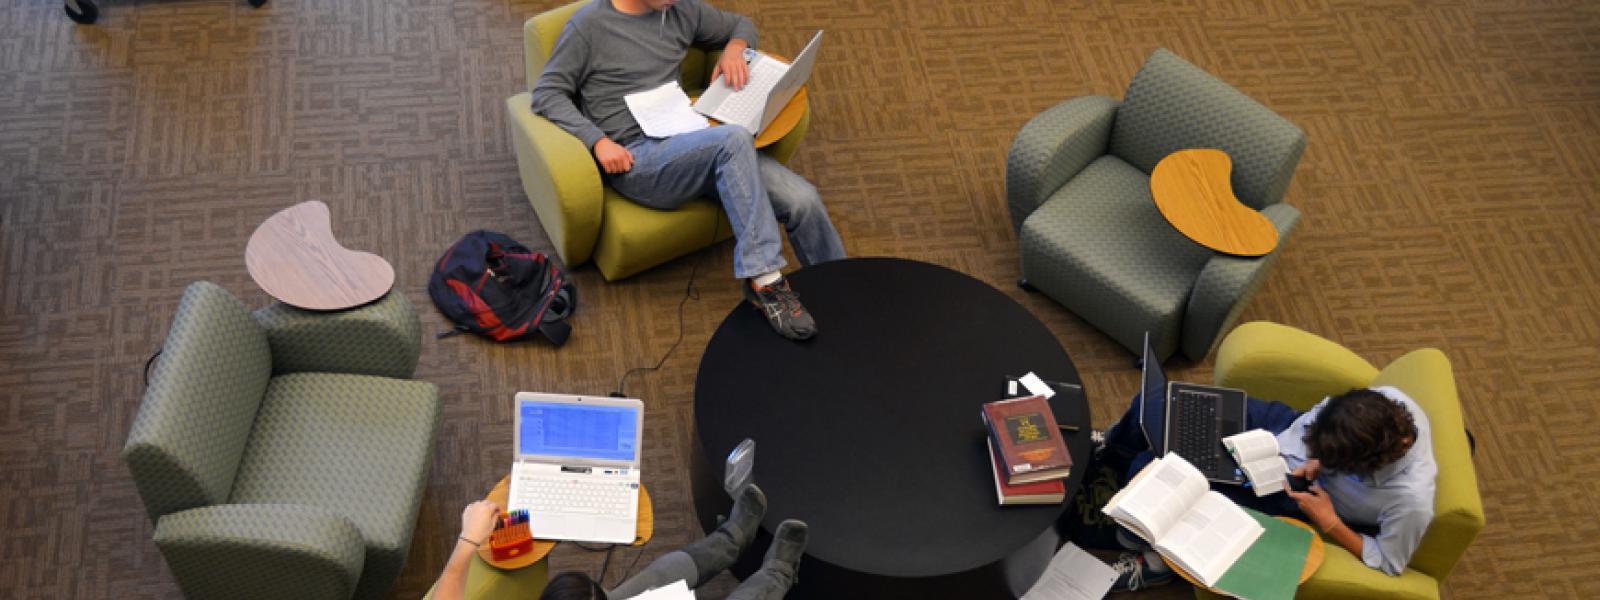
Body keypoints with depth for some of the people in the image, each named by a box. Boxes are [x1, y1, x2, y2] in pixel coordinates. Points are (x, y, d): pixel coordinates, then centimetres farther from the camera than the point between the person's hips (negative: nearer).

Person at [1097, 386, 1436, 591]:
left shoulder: (1412, 501, -37)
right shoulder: (1386, 399, -27)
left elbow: (1388, 562, -17)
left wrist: (1330, 523, -22)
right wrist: (1320, 458, -16)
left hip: (1294, 500, -4)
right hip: (1287, 427, 5)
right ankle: (1112, 448, 38)